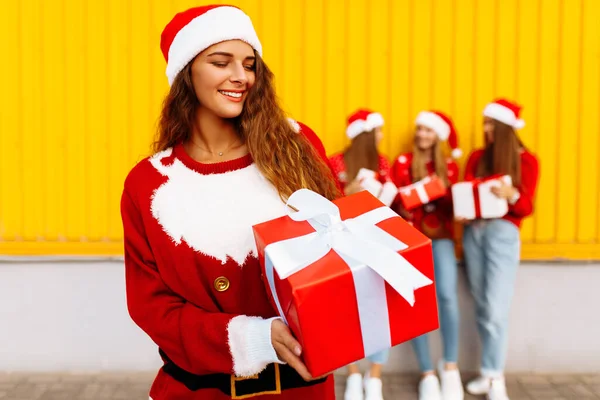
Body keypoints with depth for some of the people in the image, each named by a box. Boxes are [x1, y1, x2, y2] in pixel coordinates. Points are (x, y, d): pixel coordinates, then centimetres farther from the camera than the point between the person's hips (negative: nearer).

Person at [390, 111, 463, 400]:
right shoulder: (402, 163, 6)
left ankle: (450, 367, -5)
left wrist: (442, 193, -11)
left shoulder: (449, 165, 12)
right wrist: (403, 209, -18)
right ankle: (428, 374, -3)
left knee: (447, 295, -18)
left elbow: (453, 206, 9)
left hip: (441, 236, 1)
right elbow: (394, 202, 3)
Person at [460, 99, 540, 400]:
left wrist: (511, 195, -25)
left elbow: (526, 207, -3)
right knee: (481, 306, 4)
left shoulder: (526, 161, 2)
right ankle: (491, 371, 11)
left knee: (495, 308, -11)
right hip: (473, 231, 4)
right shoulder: (476, 157, 13)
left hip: (503, 232, -4)